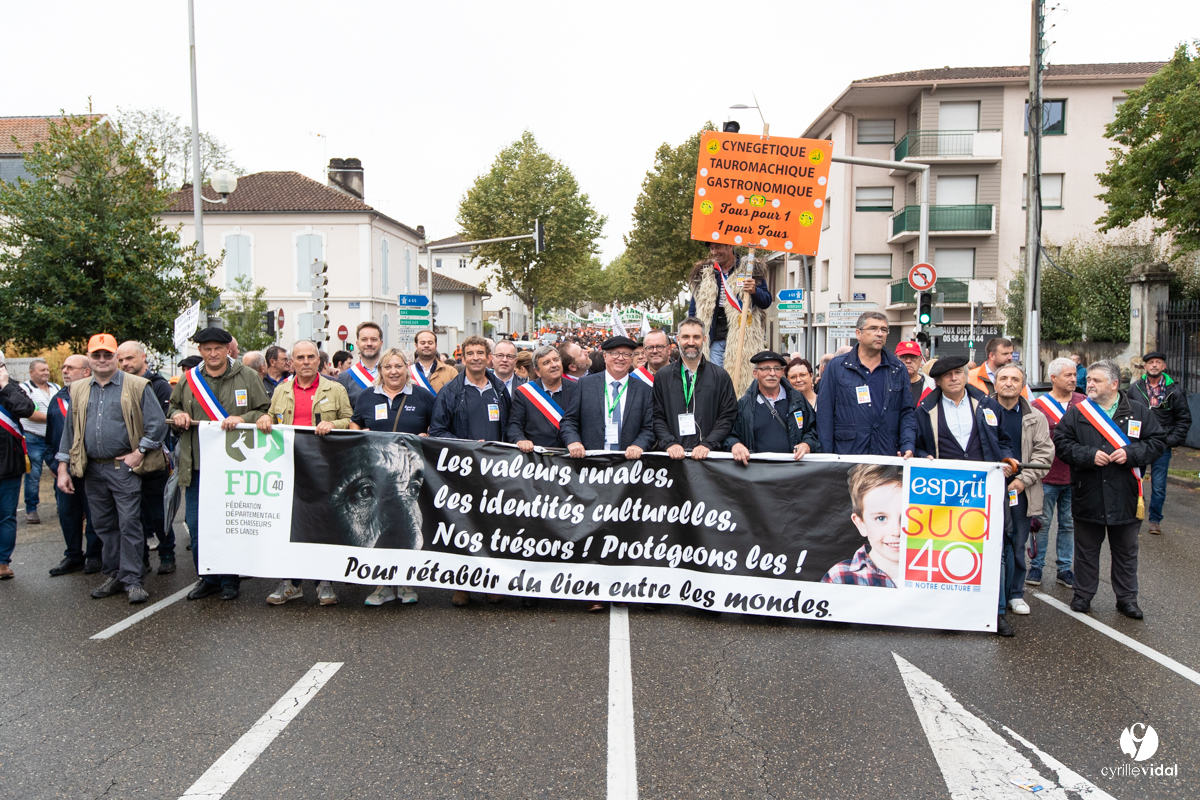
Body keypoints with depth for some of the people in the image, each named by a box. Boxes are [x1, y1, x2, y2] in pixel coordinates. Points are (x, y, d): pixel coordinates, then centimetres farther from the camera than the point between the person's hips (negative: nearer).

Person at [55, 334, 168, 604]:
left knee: (129, 524, -5)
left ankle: (133, 580, 0)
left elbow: (157, 424, -7)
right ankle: (113, 575, 22)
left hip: (124, 468, -5)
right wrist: (63, 468, 10)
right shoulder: (79, 390, 12)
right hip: (93, 469, 5)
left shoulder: (137, 387, -3)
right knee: (104, 526, 11)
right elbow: (69, 431, 15)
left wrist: (139, 453, -11)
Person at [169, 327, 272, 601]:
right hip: (197, 466, 4)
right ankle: (207, 577, 22)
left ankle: (229, 579, 17)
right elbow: (173, 408, 25)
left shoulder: (247, 377, 0)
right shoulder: (188, 380, 11)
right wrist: (177, 415, 2)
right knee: (195, 524, 6)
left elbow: (267, 413, 0)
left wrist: (242, 418, -16)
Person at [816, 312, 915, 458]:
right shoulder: (836, 366, 2)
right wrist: (827, 457, -7)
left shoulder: (898, 369, 11)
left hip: (889, 456, 3)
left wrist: (907, 446, -5)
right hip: (845, 455, -2)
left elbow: (906, 413, 11)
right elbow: (824, 413, -2)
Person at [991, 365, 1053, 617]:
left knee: (1017, 545, 9)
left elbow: (1044, 452, 3)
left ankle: (1015, 593, 22)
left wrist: (1023, 479, -9)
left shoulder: (1035, 418, 8)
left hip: (1021, 492, 2)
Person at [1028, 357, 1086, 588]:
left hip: (1075, 475, 3)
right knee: (1043, 522, 6)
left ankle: (1064, 568, 22)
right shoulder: (1038, 406, -5)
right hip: (1048, 476, -3)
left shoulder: (1083, 402, 5)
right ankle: (1036, 566, 17)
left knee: (1069, 523, 11)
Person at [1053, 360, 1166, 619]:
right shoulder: (1076, 413, 0)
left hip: (1125, 498, 0)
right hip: (1088, 497, 0)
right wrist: (1089, 455, -17)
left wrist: (1130, 453, -15)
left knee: (1126, 551, 13)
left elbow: (1158, 442, 0)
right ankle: (1083, 595, 24)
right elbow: (1062, 443, -4)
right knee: (1086, 550, 11)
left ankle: (1126, 598, 27)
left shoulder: (1139, 411, 1)